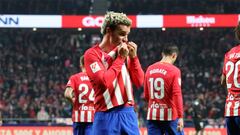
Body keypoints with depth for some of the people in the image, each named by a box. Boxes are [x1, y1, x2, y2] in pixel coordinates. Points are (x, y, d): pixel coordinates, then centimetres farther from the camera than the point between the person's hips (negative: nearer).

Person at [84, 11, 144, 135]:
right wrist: (120, 58, -11)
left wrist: (133, 57, -1)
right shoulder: (92, 54, -4)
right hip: (107, 116, -5)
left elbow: (139, 82, 10)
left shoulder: (124, 52, 13)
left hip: (128, 113, 5)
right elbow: (104, 82, -18)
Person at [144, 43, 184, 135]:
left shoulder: (150, 69, 7)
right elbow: (177, 94, -16)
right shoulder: (174, 71, -9)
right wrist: (180, 117, -17)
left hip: (152, 115, 5)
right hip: (170, 115, -4)